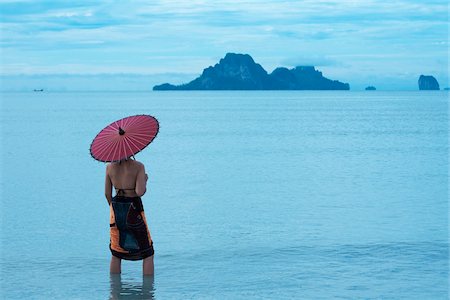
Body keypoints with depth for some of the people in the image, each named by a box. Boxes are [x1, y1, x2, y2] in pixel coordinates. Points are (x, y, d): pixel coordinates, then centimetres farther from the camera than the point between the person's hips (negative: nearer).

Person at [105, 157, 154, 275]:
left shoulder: (110, 167, 0)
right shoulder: (138, 166, -13)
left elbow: (107, 193, 5)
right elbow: (140, 192, -20)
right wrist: (145, 180, 0)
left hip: (116, 208, 4)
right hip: (133, 208, -4)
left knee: (116, 254, 16)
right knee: (148, 253, 8)